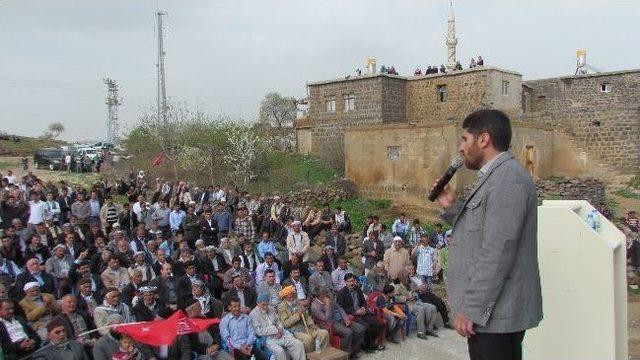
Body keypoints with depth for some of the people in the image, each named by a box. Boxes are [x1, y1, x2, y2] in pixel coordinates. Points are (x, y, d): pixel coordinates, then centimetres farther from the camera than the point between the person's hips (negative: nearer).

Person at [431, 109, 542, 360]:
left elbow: (498, 252, -23)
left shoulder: (507, 179, -18)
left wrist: (471, 309, -21)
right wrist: (452, 207, 5)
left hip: (495, 313, -10)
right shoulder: (495, 177, 15)